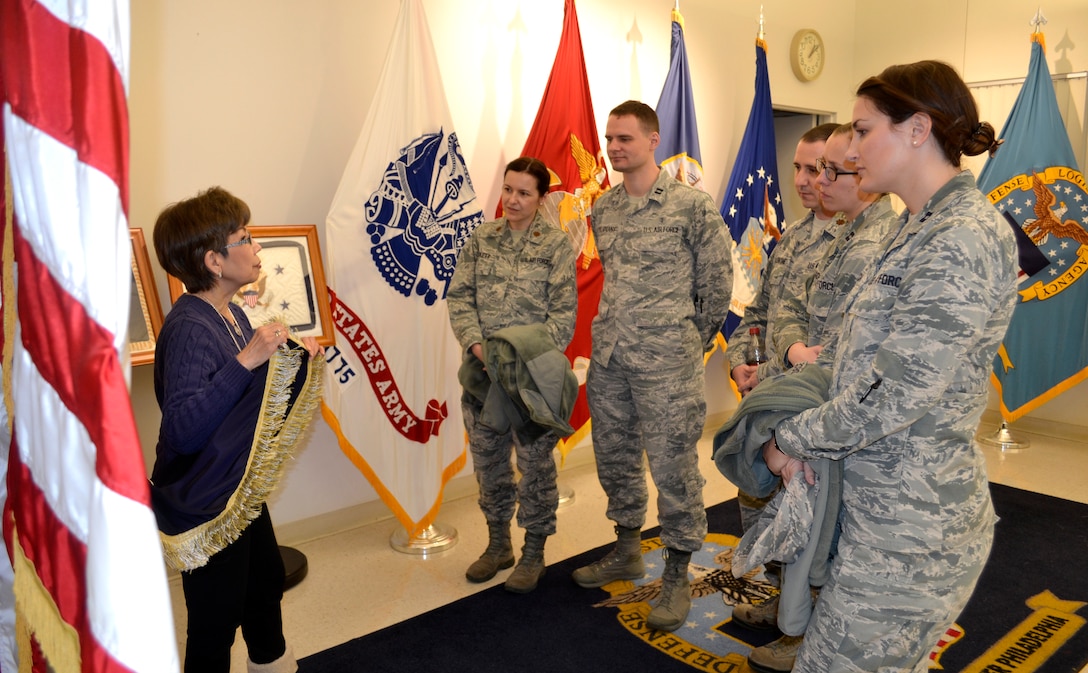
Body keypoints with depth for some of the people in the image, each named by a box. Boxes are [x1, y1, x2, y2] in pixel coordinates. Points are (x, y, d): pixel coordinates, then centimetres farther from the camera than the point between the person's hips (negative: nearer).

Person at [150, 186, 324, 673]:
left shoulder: (233, 314, 3)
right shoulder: (188, 328, -25)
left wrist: (296, 359, 0)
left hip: (243, 492, 10)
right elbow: (182, 430, -34)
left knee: (266, 585, 29)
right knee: (216, 623, 6)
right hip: (206, 508, -10)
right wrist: (244, 361, -38)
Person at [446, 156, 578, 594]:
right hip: (483, 370, 4)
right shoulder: (482, 238, 7)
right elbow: (459, 297, 4)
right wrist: (476, 345, -12)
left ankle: (533, 554, 23)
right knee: (487, 459, 13)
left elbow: (564, 314, -7)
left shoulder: (555, 244, -3)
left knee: (535, 463, 5)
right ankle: (498, 544, 32)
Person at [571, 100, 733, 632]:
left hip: (665, 361, -6)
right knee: (614, 457, 15)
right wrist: (616, 332, 16)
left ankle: (677, 576, 16)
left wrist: (687, 344, 3)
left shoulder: (692, 205, -7)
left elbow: (716, 285, -2)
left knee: (673, 467, 0)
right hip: (608, 356, 6)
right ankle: (627, 551, 35)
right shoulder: (603, 208, 10)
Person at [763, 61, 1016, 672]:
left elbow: (892, 398, -24)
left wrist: (793, 438, -10)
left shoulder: (961, 240, -20)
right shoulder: (924, 226, 12)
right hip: (888, 505, 9)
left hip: (909, 524, -9)